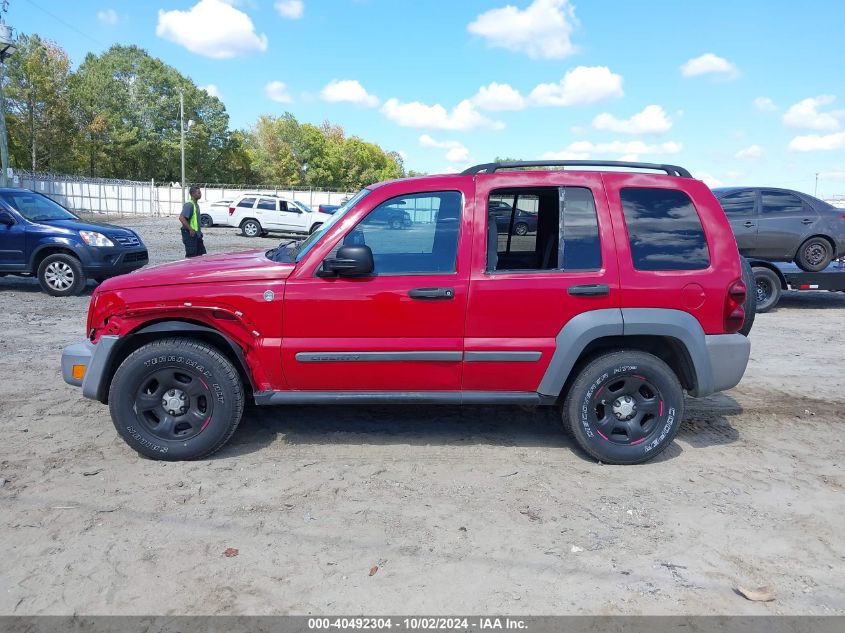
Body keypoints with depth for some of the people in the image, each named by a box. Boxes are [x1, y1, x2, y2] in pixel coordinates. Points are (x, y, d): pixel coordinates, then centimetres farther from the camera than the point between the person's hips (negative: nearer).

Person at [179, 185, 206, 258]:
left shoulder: (196, 205, 14)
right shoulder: (189, 205, -15)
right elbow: (181, 218, -25)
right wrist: (190, 230, -24)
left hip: (197, 234, 9)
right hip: (190, 235, -9)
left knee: (201, 254, 12)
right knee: (191, 256, -5)